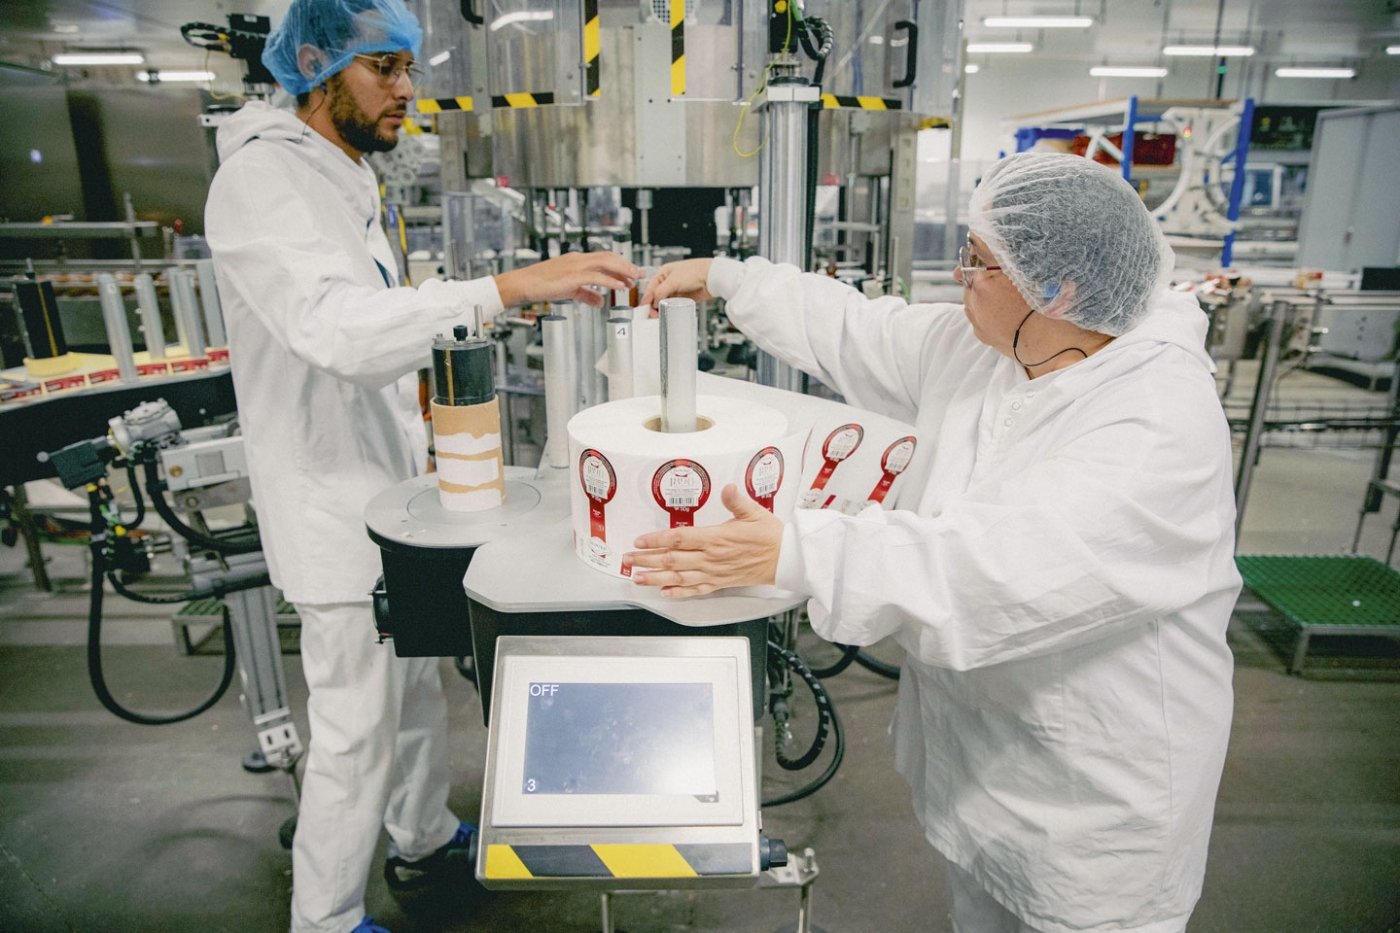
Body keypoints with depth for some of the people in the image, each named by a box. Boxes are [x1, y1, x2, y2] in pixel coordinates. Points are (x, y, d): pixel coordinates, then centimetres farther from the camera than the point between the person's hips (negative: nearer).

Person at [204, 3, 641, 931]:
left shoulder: (347, 183, 14)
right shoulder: (262, 179, -17)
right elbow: (334, 326, -35)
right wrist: (507, 287, -42)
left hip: (392, 493, 9)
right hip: (339, 508, -9)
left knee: (416, 683, 23)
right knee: (357, 731, 4)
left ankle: (425, 833, 45)